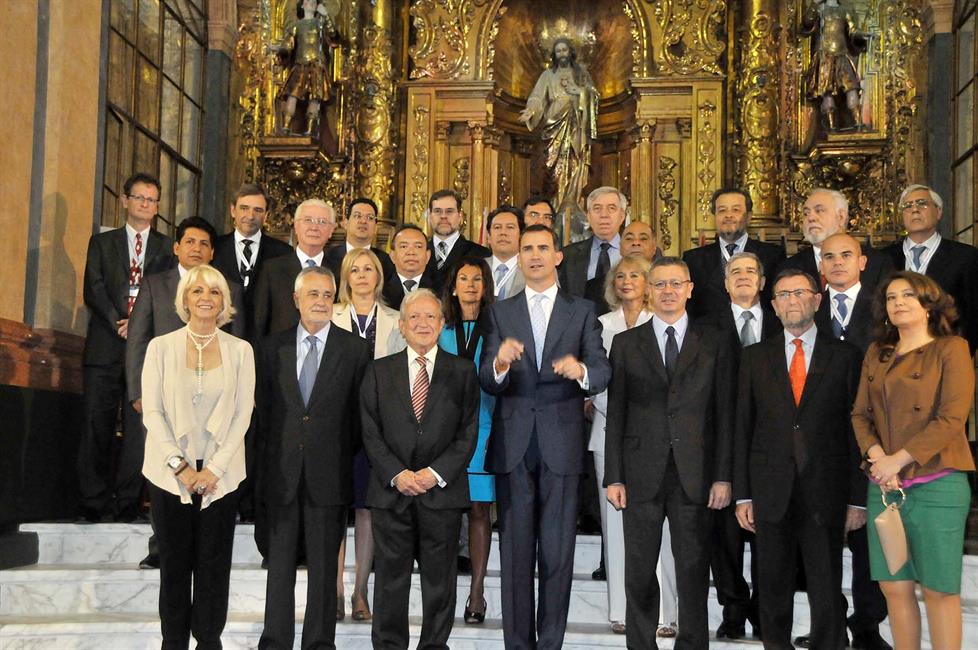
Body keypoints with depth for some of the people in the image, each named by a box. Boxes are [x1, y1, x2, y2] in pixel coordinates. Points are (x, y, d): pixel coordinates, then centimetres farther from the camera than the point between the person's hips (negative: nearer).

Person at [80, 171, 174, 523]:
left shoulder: (167, 248, 13)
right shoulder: (102, 242, 15)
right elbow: (93, 290, 4)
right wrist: (118, 323, -11)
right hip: (105, 348, 0)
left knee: (138, 426, -3)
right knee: (97, 426, -1)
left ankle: (127, 501, 3)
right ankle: (94, 502, 4)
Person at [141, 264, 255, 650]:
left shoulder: (240, 350, 3)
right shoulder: (161, 347, 0)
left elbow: (243, 415, 0)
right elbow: (152, 412, -2)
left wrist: (214, 468, -8)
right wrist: (179, 466, -9)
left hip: (221, 472, 1)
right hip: (170, 471, 0)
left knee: (214, 561, 4)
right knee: (174, 561, 6)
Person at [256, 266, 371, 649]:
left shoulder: (355, 349, 1)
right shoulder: (271, 348, 7)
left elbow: (359, 411, 2)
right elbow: (263, 408, 9)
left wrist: (345, 457, -1)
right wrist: (268, 457, 4)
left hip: (329, 473, -1)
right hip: (282, 472, 2)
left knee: (324, 565, 6)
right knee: (280, 563, 8)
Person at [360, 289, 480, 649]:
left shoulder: (462, 372, 5)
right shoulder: (379, 371, 8)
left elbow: (468, 433, 0)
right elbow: (371, 433, 3)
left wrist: (436, 473, -11)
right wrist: (396, 474, -10)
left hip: (443, 491, 0)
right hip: (392, 491, 1)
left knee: (439, 577, 6)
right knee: (391, 577, 6)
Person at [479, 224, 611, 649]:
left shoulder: (582, 312, 7)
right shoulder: (500, 312, 9)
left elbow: (603, 371, -2)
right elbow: (487, 383, 1)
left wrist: (581, 370, -25)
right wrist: (500, 364, -22)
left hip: (562, 443, -1)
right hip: (513, 445, 1)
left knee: (558, 551, 2)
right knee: (515, 551, 6)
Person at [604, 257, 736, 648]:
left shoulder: (713, 344, 7)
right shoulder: (626, 344, 8)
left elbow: (724, 414, 4)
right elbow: (616, 414, 5)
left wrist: (723, 477, -3)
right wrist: (613, 477, -1)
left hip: (694, 475, 0)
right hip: (642, 475, 1)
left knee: (694, 570, 5)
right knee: (639, 571, 6)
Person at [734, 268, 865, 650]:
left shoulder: (845, 356, 4)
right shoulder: (755, 357, 8)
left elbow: (855, 429, 2)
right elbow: (742, 428, 6)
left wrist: (858, 499, -2)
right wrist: (743, 495, 1)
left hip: (825, 494, -1)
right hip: (771, 493, 2)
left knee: (827, 588, 4)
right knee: (773, 586, 9)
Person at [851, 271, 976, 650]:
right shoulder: (876, 354, 15)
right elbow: (861, 413, 12)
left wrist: (899, 459, -13)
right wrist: (876, 455, -7)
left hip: (936, 485, -5)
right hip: (883, 486, 5)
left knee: (939, 589, 0)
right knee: (894, 587, 5)